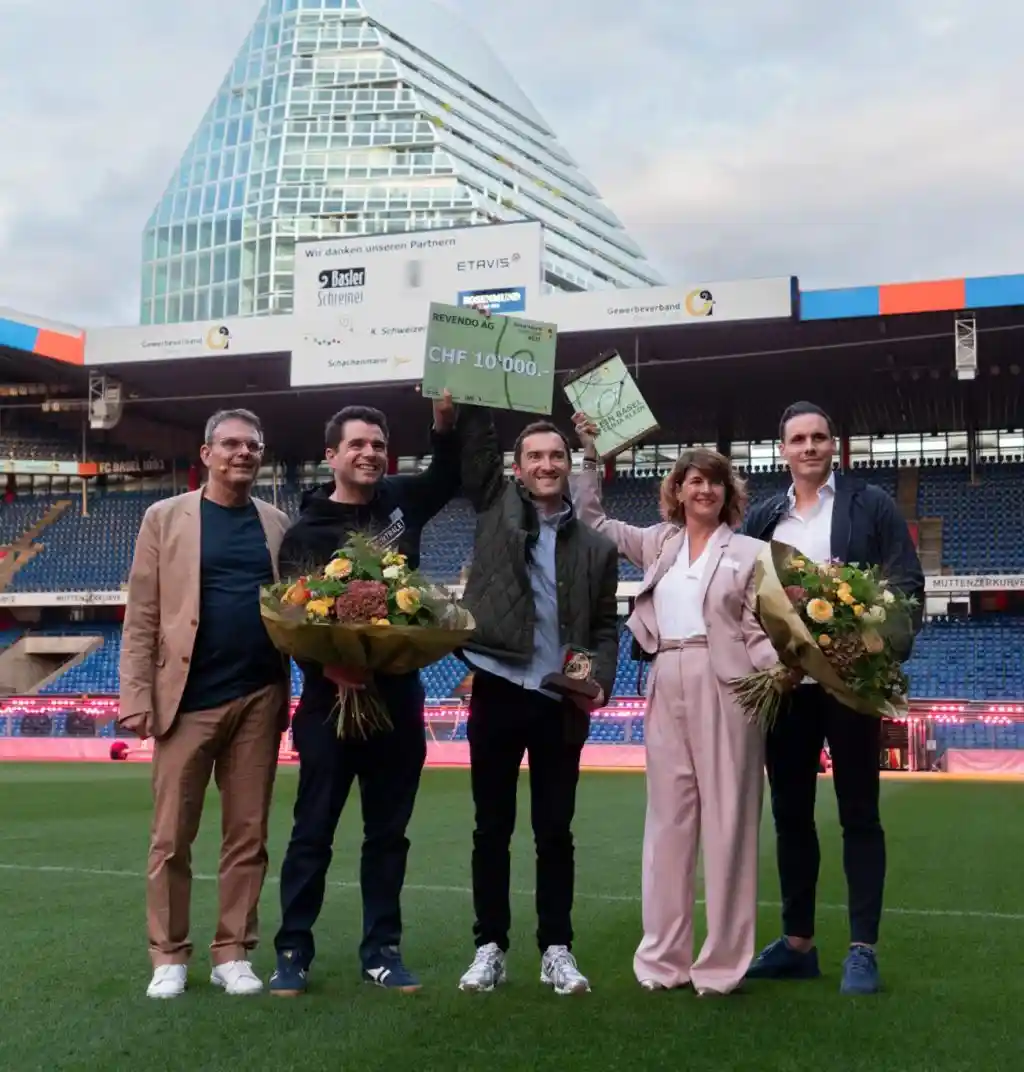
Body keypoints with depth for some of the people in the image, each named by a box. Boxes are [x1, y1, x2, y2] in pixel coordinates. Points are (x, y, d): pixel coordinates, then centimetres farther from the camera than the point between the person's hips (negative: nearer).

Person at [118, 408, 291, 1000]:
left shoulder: (278, 522, 11)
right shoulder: (166, 517, 4)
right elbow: (141, 615, 0)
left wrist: (291, 688, -4)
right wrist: (137, 695, -7)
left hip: (260, 697, 2)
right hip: (188, 697, -2)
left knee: (248, 835, 7)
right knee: (172, 837, 4)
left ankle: (233, 953, 18)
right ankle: (169, 956, 17)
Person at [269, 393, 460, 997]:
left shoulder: (401, 501, 8)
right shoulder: (307, 531, -4)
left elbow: (451, 473, 26)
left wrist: (447, 422, 9)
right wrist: (326, 666, -25)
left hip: (398, 695, 4)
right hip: (331, 697, -4)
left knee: (389, 832, 10)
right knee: (314, 831, 4)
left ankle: (383, 951, 20)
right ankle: (294, 952, 15)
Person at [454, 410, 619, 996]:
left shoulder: (597, 546, 8)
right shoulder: (496, 507, 8)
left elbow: (606, 627, 9)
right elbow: (479, 444, 0)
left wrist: (601, 680, -7)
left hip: (561, 703, 0)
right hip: (499, 691, 0)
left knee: (555, 832, 7)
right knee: (492, 828, 7)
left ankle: (557, 949, 17)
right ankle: (491, 946, 17)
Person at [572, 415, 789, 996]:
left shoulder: (749, 550, 5)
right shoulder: (657, 542, 16)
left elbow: (756, 630, 1)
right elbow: (592, 519, 23)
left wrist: (780, 667, -19)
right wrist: (590, 454, 17)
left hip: (726, 686, -4)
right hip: (667, 685, 4)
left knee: (728, 817, -2)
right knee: (669, 817, 6)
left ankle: (723, 962, 5)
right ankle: (664, 957, 13)